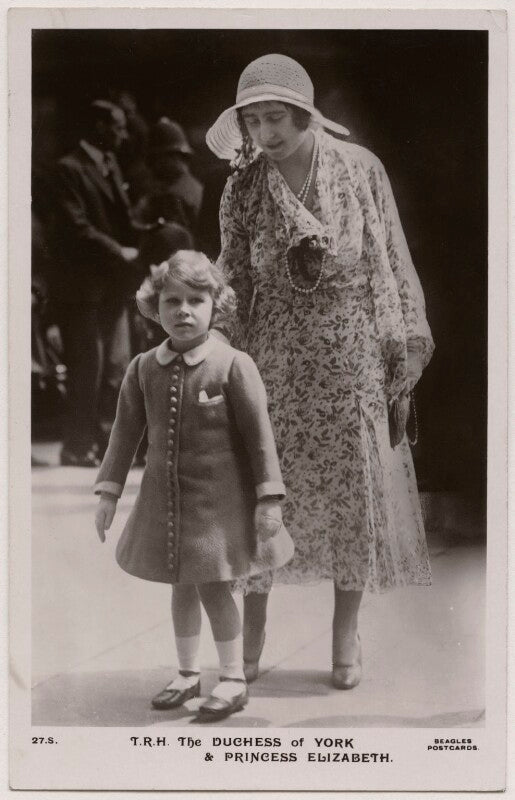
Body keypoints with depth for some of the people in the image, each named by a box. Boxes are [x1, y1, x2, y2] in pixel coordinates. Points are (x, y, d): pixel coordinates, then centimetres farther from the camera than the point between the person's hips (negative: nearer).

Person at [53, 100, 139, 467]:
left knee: (117, 368, 8)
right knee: (88, 368, -2)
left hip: (112, 285, 8)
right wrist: (121, 252, -15)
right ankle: (78, 447, 10)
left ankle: (93, 439, 19)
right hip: (83, 285, -8)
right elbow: (77, 228, -18)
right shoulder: (70, 169, -10)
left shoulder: (110, 164, 16)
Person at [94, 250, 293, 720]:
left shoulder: (233, 365, -13)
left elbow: (259, 433, -10)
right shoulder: (144, 368, -1)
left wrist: (268, 498, -11)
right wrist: (109, 491, 6)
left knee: (213, 587, 0)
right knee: (182, 587, 16)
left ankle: (233, 679, 20)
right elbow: (126, 431, 7)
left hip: (218, 499, -4)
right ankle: (188, 673, 33)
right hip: (164, 499, 4)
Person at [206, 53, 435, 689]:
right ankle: (251, 640, 21)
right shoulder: (244, 186, 0)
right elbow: (235, 280, 4)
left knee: (354, 489, 6)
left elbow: (393, 265, 0)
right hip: (276, 356, 1)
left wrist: (402, 358, -2)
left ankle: (346, 636, 23)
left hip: (351, 355, 0)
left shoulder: (361, 169, -3)